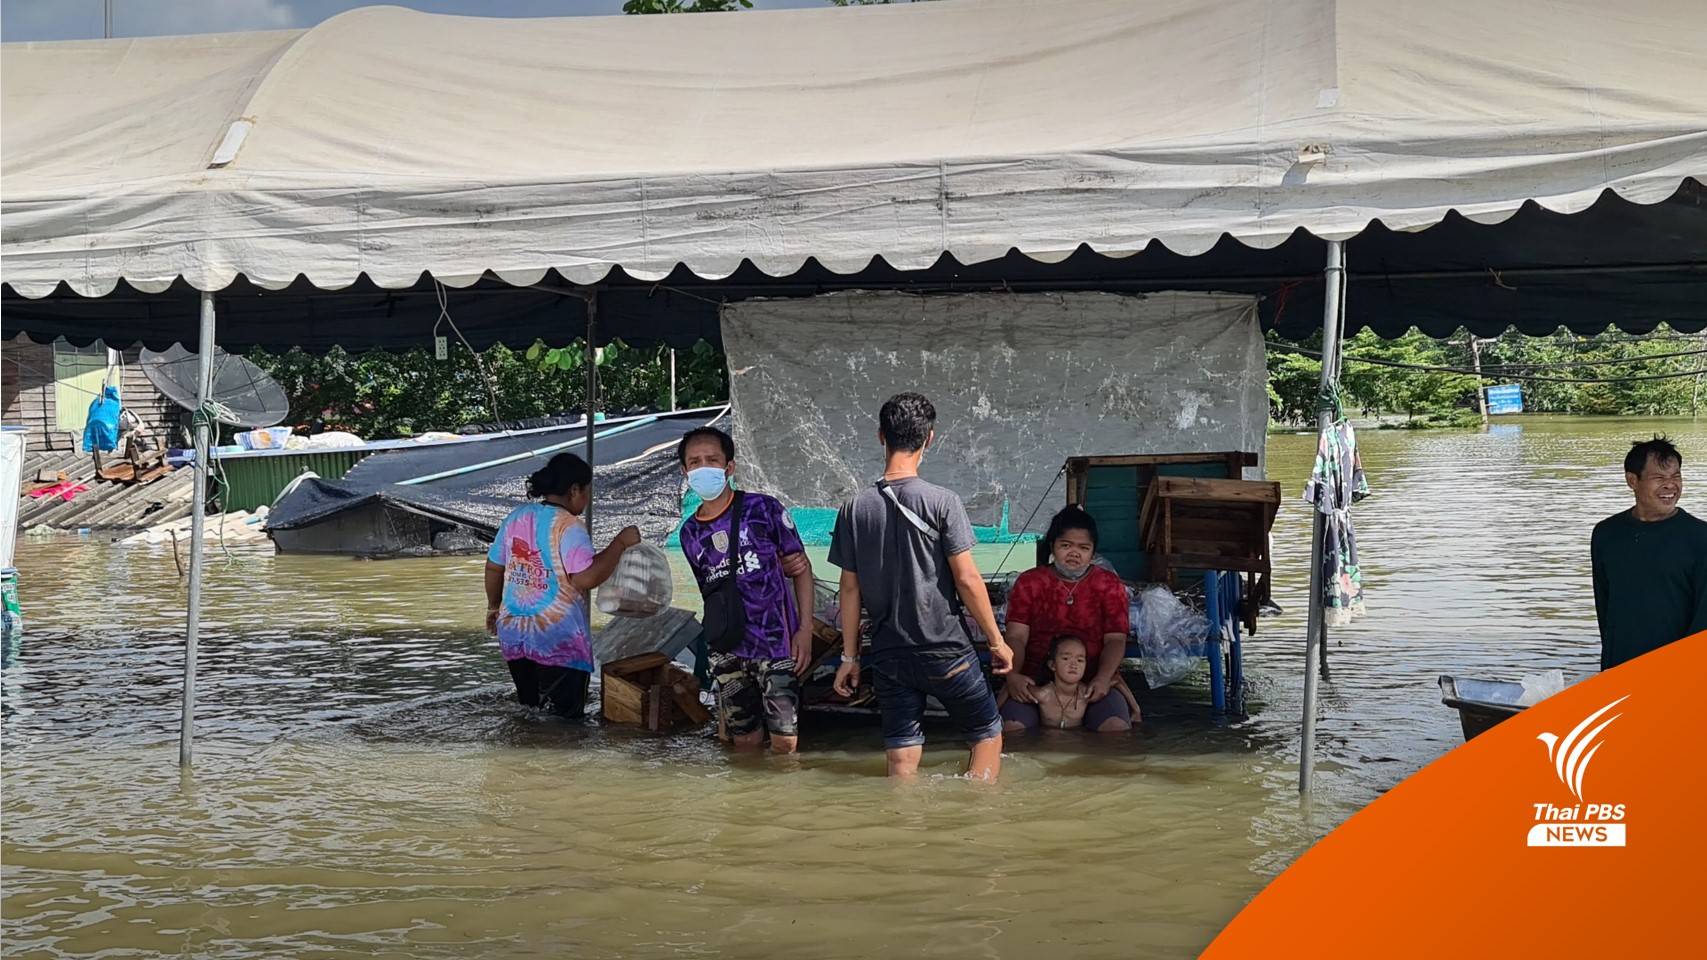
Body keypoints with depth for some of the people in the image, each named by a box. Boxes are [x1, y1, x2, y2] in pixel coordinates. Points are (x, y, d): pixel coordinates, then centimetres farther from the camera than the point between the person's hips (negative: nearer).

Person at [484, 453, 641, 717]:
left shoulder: (517, 517, 7)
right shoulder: (568, 526, -14)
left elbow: (494, 567, 15)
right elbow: (586, 577, -25)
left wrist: (494, 607, 29)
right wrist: (620, 543, -16)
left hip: (513, 633, 7)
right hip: (558, 641, -7)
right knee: (563, 720, -2)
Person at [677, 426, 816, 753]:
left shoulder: (763, 508, -4)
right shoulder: (690, 533, 7)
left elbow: (801, 566, 0)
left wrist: (805, 628, -9)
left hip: (776, 642, -4)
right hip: (726, 650, 4)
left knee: (784, 741, -5)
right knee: (745, 740, 10)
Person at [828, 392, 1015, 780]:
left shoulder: (855, 508, 0)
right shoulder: (941, 502, -11)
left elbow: (850, 589, 3)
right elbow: (967, 579, -11)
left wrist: (849, 656, 11)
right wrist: (996, 640, -1)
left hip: (888, 657, 4)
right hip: (945, 651, -4)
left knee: (902, 759, 8)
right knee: (988, 735, 13)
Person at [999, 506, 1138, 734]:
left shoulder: (1109, 585, 9)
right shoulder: (1029, 583, 9)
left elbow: (1115, 640, 1)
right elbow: (1016, 637, -1)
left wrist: (1103, 678, -20)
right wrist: (1012, 674, -22)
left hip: (1095, 678, 0)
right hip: (1036, 678, 0)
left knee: (1116, 726, -30)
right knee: (1012, 725, -30)